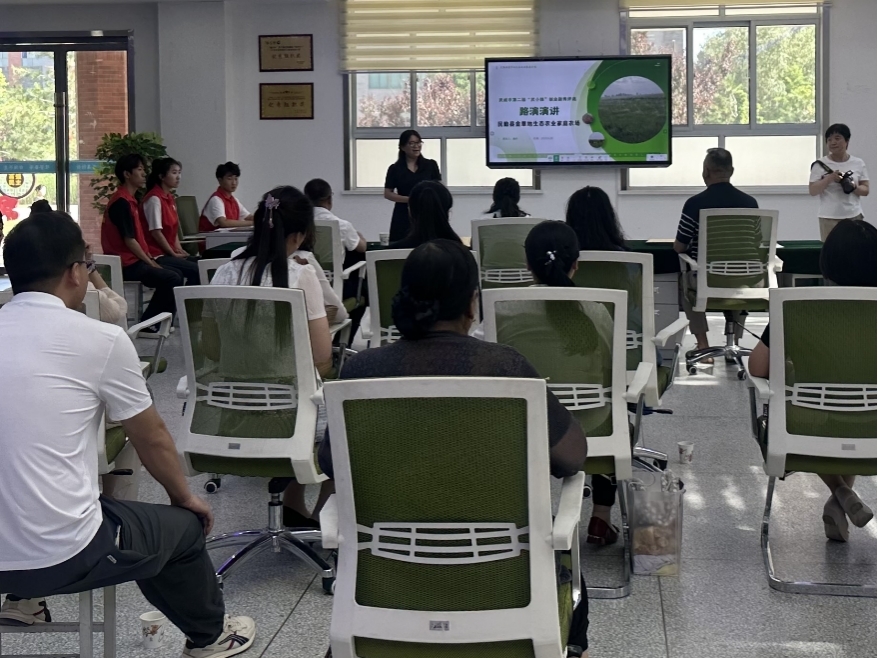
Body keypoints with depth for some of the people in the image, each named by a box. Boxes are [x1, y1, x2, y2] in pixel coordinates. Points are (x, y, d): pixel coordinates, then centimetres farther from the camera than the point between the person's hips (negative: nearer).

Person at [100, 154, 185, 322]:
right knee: (172, 279, -18)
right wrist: (150, 263, -11)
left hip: (134, 259, 10)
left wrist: (150, 259, 8)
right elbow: (129, 240, -19)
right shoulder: (121, 202, -16)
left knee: (177, 274, 12)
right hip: (126, 264, -10)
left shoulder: (129, 200, 16)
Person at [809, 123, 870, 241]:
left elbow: (865, 190, 8)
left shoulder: (858, 164, 7)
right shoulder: (821, 165, 1)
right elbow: (812, 191, -3)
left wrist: (854, 187, -14)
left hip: (854, 216, 2)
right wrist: (829, 178, -16)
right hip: (829, 218, -2)